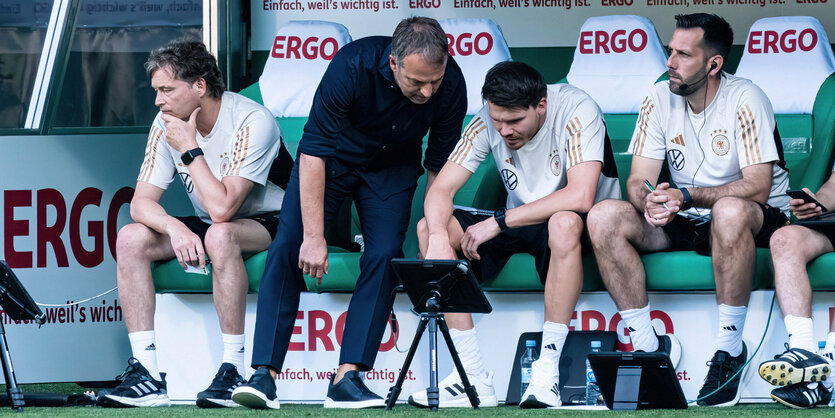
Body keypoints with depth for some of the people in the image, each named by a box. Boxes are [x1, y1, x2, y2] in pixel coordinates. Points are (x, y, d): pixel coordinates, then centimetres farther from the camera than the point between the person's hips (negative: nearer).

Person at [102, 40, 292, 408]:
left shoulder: (252, 123, -25)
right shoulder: (167, 124, -6)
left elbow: (222, 209, -32)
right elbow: (141, 202, -9)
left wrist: (190, 149, -25)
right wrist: (174, 227, -30)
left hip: (269, 226, -7)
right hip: (205, 228, 7)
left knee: (220, 235, -39)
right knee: (130, 238, -15)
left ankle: (234, 371, -34)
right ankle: (146, 374, -19)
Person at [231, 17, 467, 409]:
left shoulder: (451, 86, -26)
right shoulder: (351, 67, -35)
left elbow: (440, 167, -12)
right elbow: (313, 152, -30)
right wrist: (314, 236, -32)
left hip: (392, 168, 2)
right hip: (332, 159, -2)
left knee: (384, 256, -18)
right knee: (287, 248, -17)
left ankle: (347, 377, -18)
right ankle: (264, 374, -19)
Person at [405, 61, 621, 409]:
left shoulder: (576, 112, -24)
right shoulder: (487, 122, -10)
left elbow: (581, 197, -35)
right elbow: (441, 189, -11)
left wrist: (500, 221, -33)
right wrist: (439, 236, -34)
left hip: (582, 227, -5)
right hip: (521, 223, 5)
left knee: (563, 223, -41)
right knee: (428, 227, -15)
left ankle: (548, 372, -35)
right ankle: (474, 378, -20)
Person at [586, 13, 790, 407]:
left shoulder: (745, 100, -16)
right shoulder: (660, 99, -1)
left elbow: (757, 187, -24)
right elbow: (638, 180, -4)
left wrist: (687, 196, -34)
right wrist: (649, 201, -29)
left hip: (755, 219, -5)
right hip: (687, 224, 5)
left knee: (730, 211, -41)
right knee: (604, 216, -19)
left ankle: (730, 345, -28)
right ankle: (645, 342, -16)